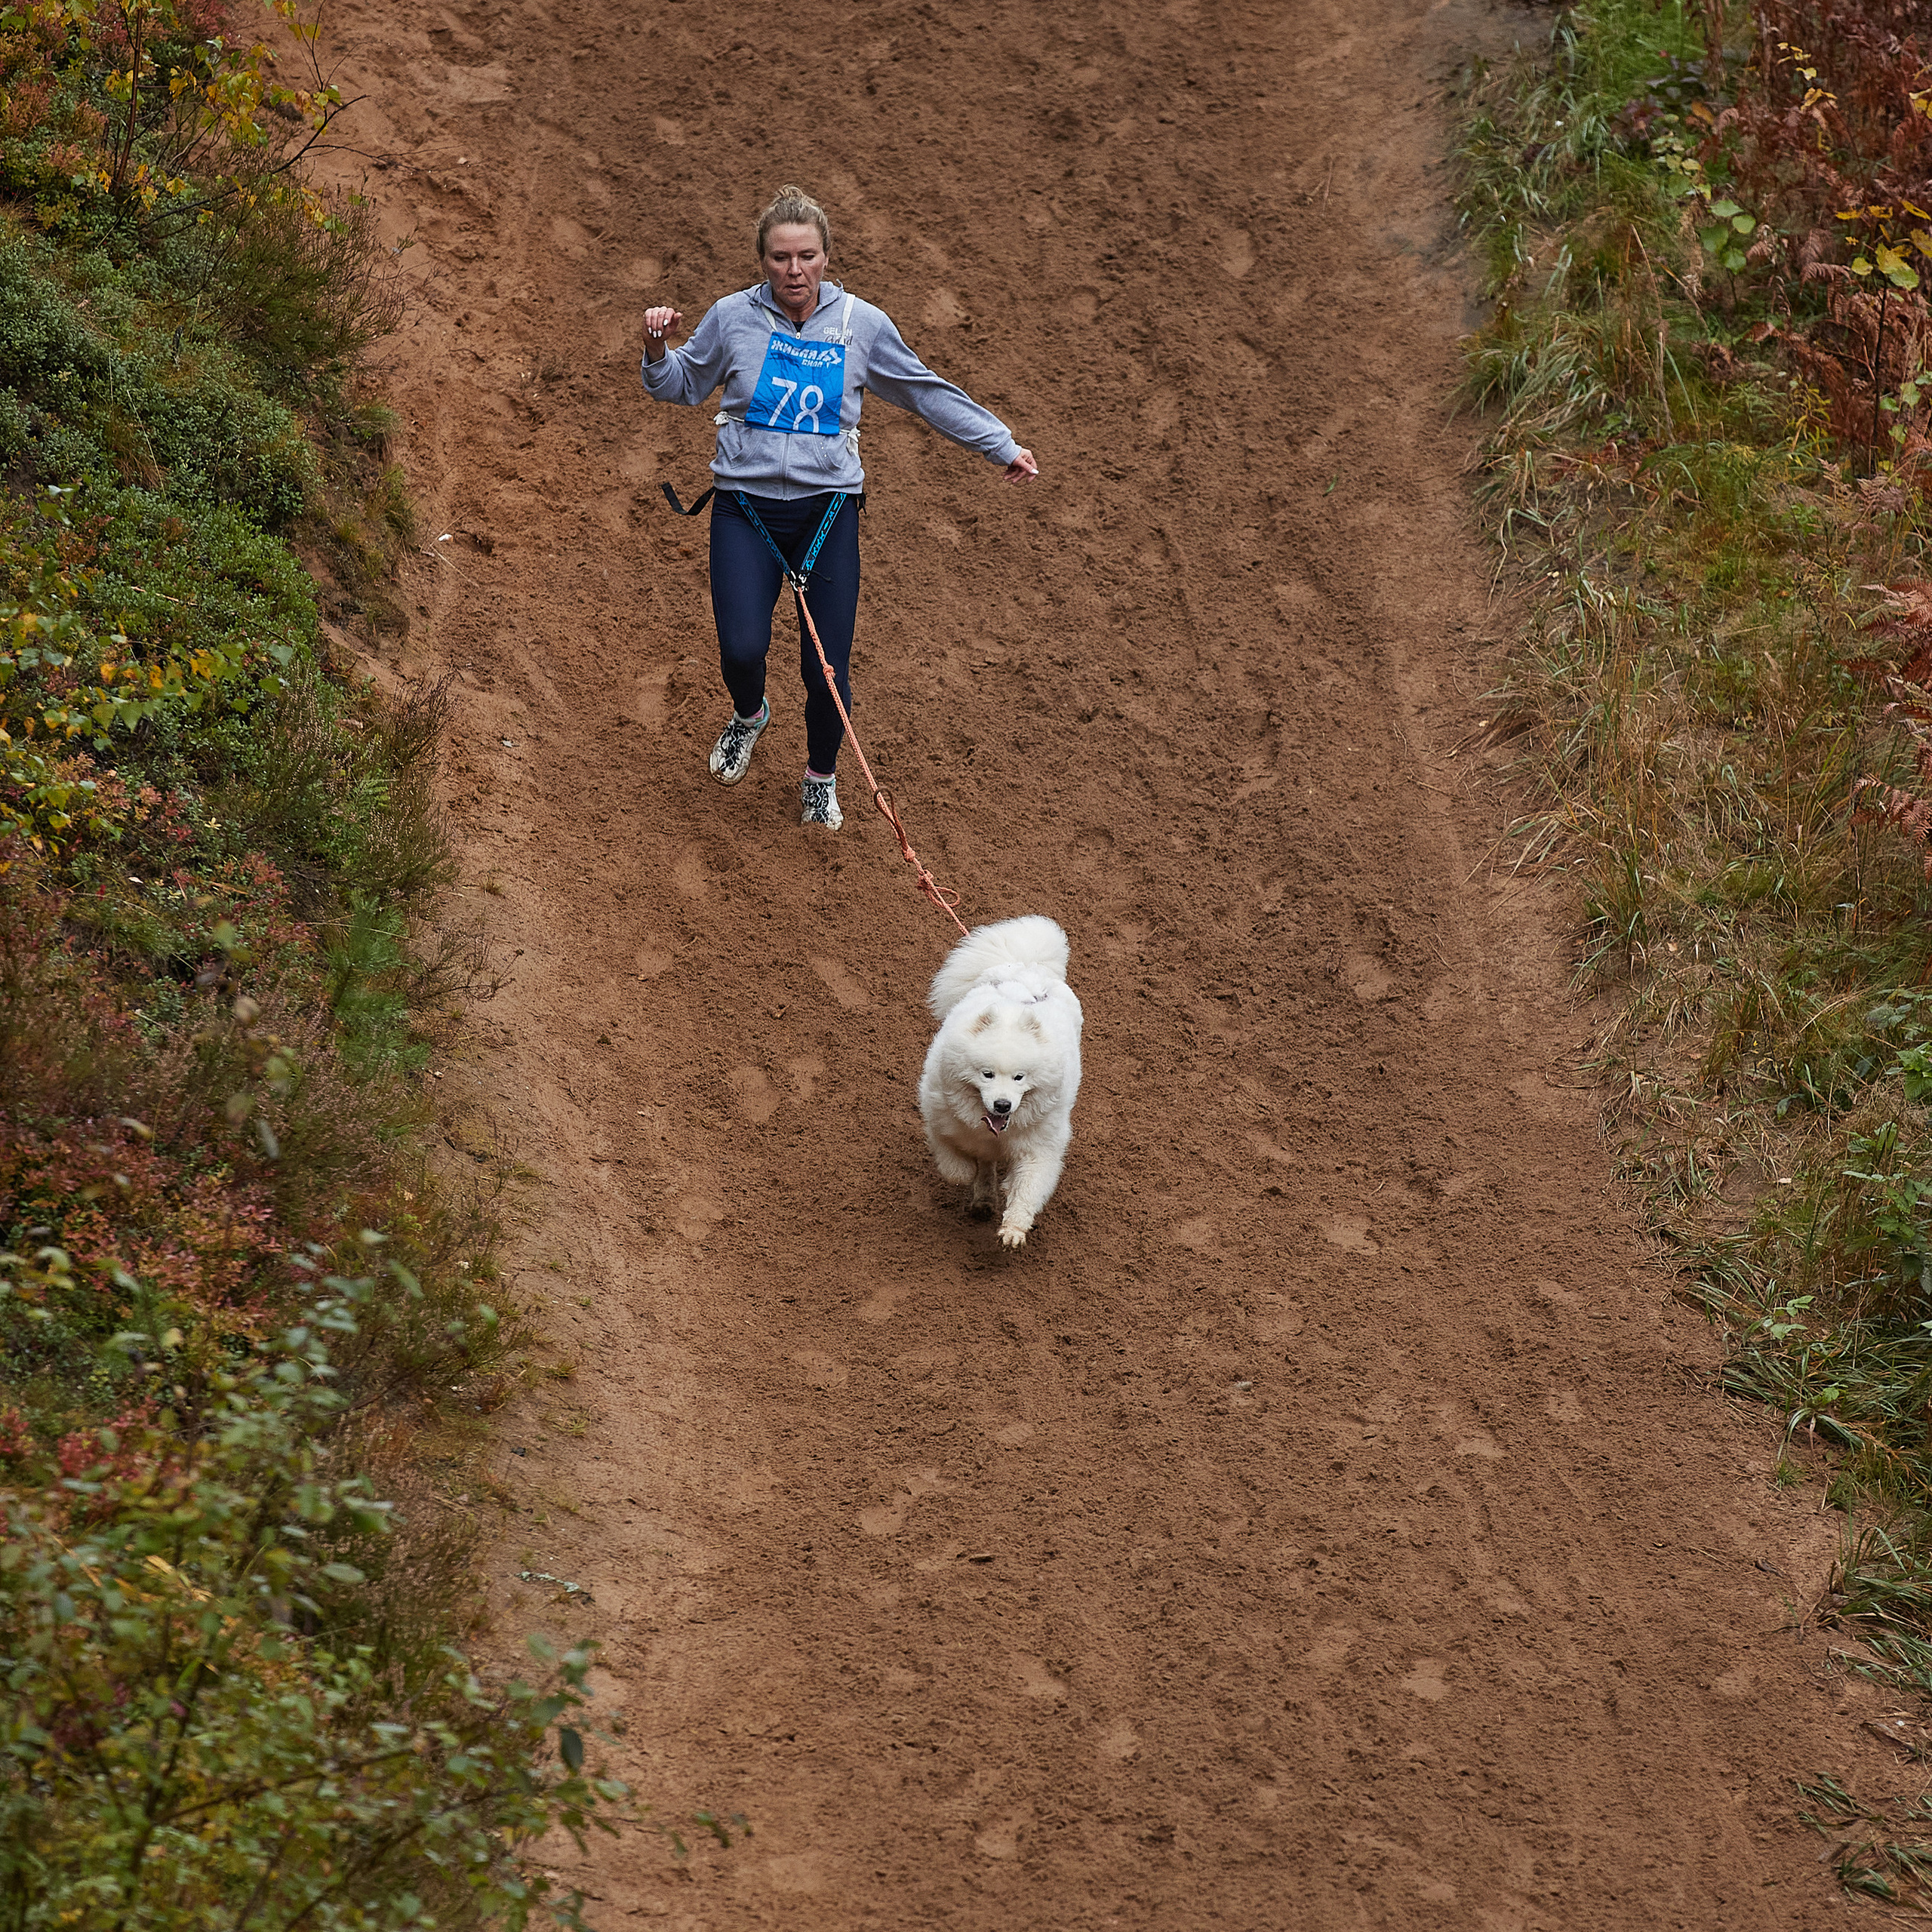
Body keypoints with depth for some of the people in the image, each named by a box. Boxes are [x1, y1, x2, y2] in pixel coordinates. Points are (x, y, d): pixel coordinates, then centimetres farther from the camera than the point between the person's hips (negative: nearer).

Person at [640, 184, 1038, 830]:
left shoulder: (862, 325, -1)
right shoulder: (732, 317, -1)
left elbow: (928, 393, 11)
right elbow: (680, 386, 15)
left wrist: (1003, 446, 10)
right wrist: (657, 350, -7)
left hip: (827, 511, 0)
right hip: (746, 510, 0)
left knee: (828, 671, -4)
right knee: (742, 648, -16)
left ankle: (821, 777, 26)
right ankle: (749, 715, 23)